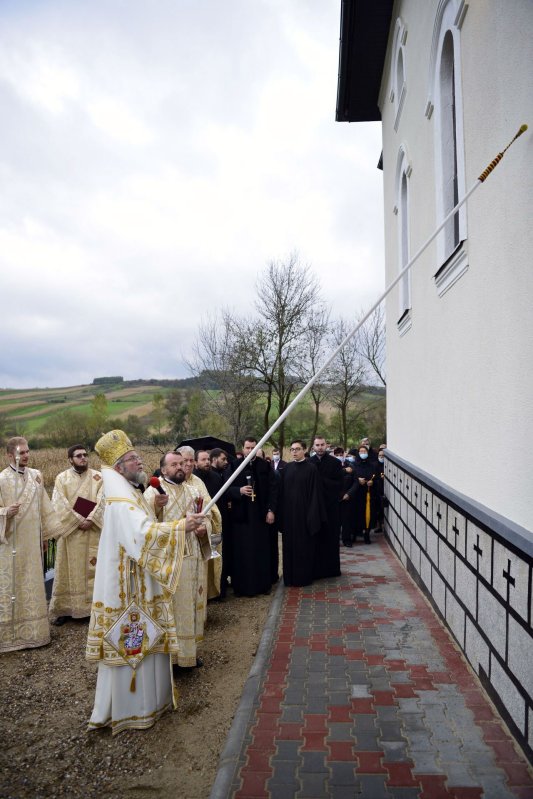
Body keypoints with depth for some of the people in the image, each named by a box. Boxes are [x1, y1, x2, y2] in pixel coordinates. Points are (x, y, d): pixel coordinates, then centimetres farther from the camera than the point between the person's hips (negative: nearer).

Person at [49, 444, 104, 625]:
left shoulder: (98, 477, 3)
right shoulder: (62, 478, 4)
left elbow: (102, 501, -6)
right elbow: (59, 504, -6)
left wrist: (90, 520, -18)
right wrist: (78, 521, -13)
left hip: (92, 532, 0)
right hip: (69, 531, 0)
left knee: (92, 568, 3)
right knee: (68, 570, 5)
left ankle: (92, 606, 12)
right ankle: (63, 608, 13)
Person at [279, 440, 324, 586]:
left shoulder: (311, 469, -6)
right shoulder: (287, 468, 7)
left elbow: (315, 493, -8)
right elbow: (282, 492, 8)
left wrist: (313, 515, -12)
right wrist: (281, 513, 3)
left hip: (304, 513, -4)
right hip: (288, 513, 4)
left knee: (305, 546, 5)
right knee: (289, 546, 10)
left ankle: (304, 577, 17)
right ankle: (290, 576, 21)